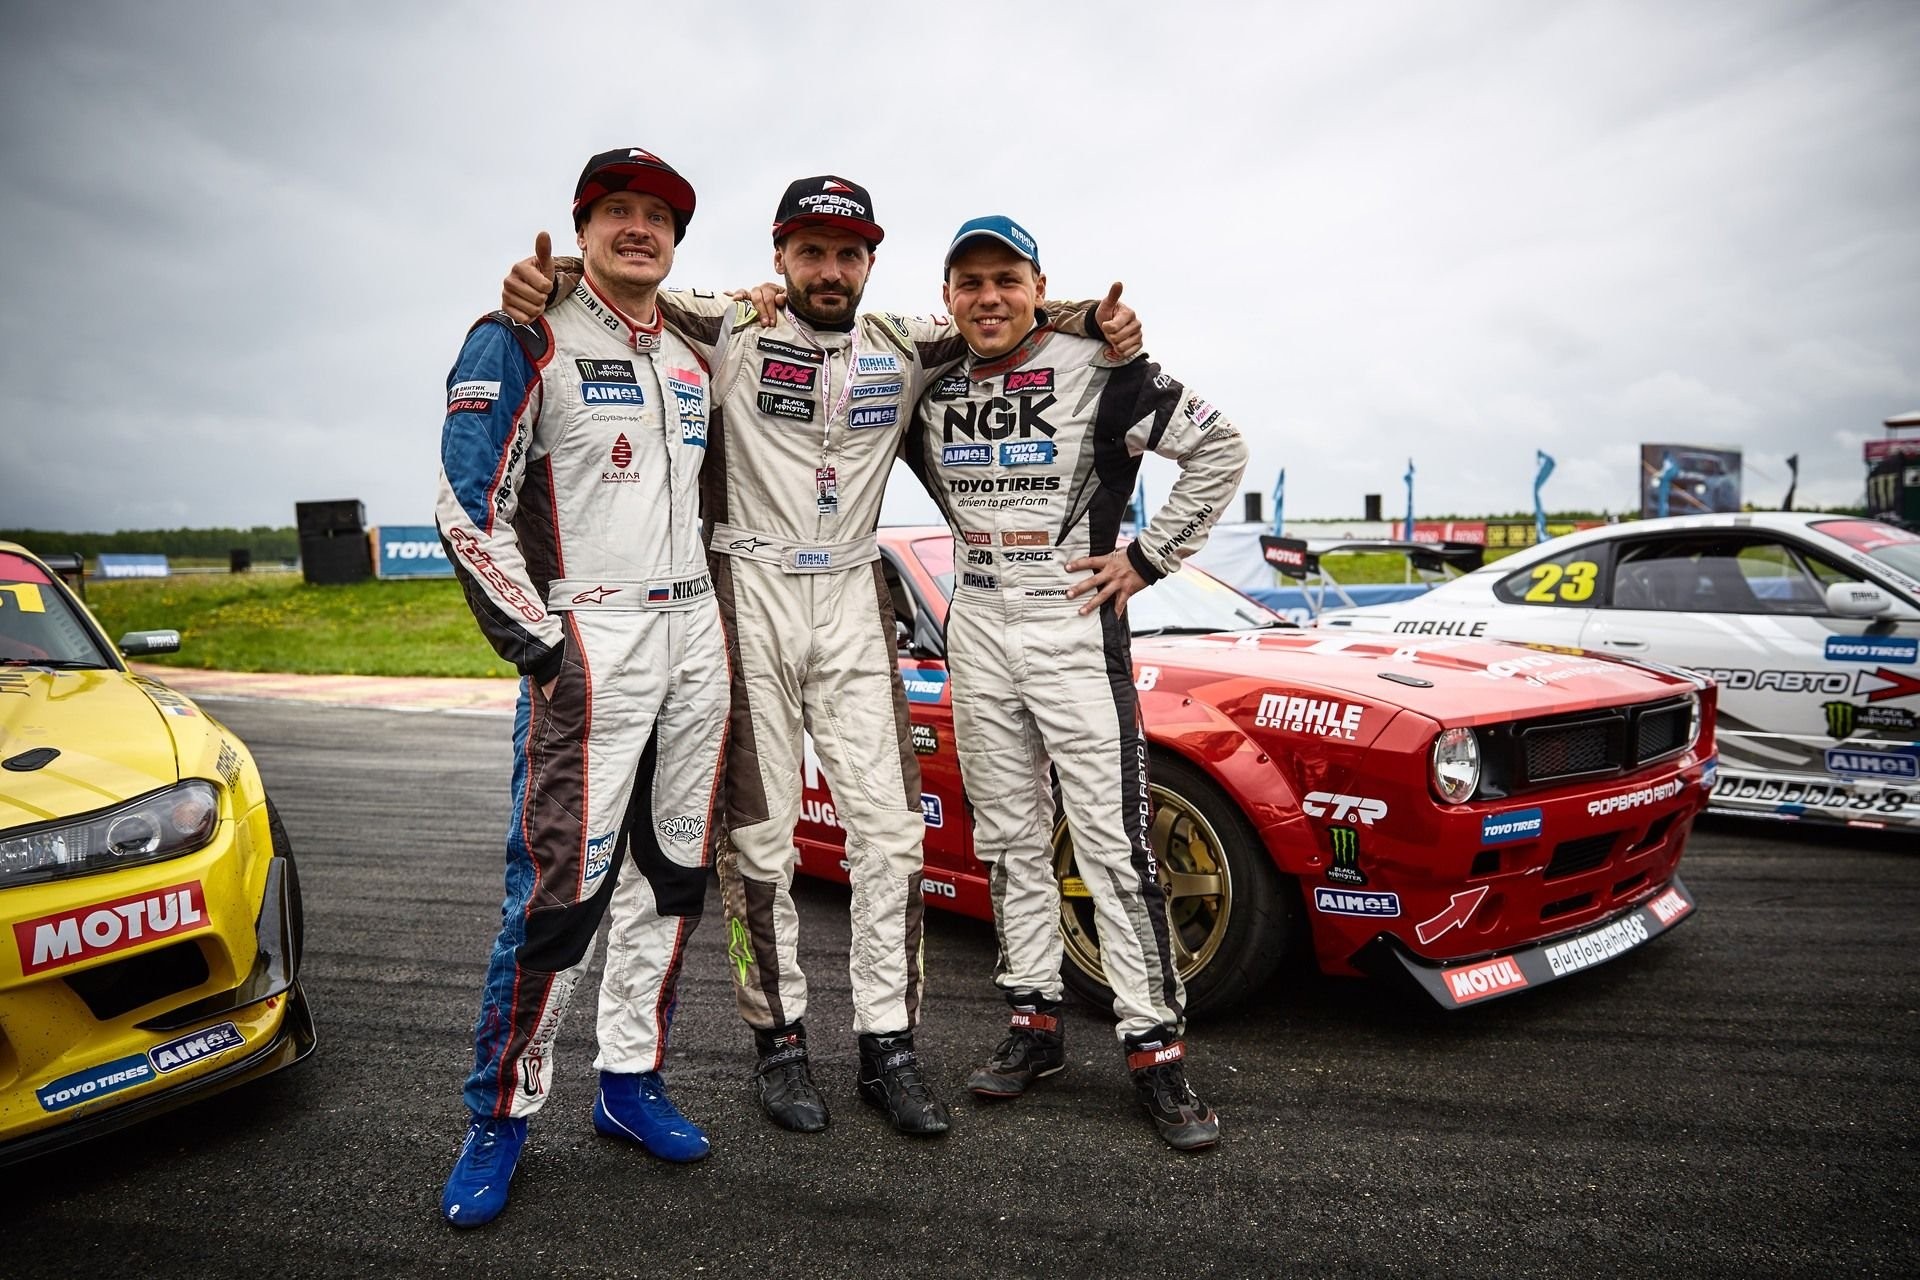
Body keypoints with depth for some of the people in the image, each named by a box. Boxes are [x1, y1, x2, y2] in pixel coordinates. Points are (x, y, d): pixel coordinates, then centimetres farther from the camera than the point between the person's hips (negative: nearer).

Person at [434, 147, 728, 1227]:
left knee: (675, 873, 9)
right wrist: (543, 651, -14)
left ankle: (630, 1080, 23)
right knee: (563, 887, -9)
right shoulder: (521, 344, -1)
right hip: (588, 641, -6)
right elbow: (472, 511, -8)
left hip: (696, 637, 7)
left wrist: (714, 615, 15)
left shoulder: (696, 361, 18)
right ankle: (503, 1116, 8)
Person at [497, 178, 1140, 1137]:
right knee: (760, 836, 3)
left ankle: (888, 1047, 12)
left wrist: (1100, 319, -1)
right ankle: (778, 1040, 18)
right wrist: (540, 276, -26)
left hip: (854, 599, 4)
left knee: (889, 829, 1)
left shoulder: (902, 348, 10)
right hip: (748, 594, -3)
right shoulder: (729, 330, -1)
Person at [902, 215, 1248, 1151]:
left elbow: (1220, 450, -6)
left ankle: (1153, 1043, 4)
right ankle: (1034, 1020, 23)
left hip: (1073, 626, -5)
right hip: (976, 633, 5)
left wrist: (1148, 558, -8)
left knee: (1113, 840, -6)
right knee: (1009, 839, 11)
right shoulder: (932, 390, 8)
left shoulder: (1097, 368, -7)